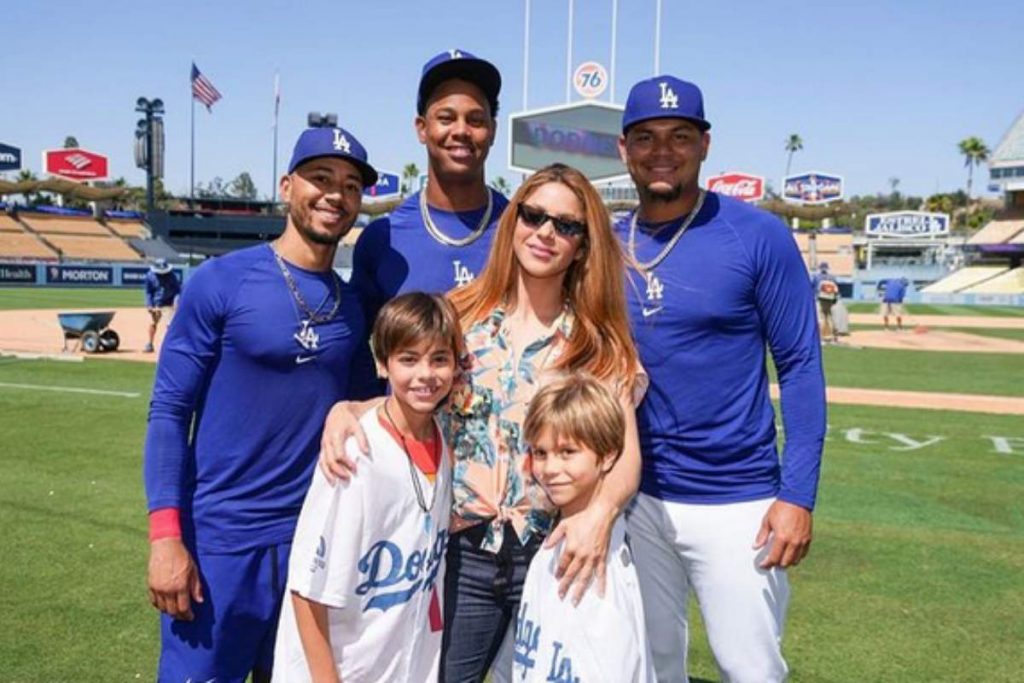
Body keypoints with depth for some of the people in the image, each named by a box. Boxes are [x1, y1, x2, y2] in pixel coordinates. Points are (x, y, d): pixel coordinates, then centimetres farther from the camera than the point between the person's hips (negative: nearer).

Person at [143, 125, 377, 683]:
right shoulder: (221, 281, -8)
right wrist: (166, 537, -14)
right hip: (219, 539, -4)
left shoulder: (355, 306, 4)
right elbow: (169, 411, -8)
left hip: (316, 541, 4)